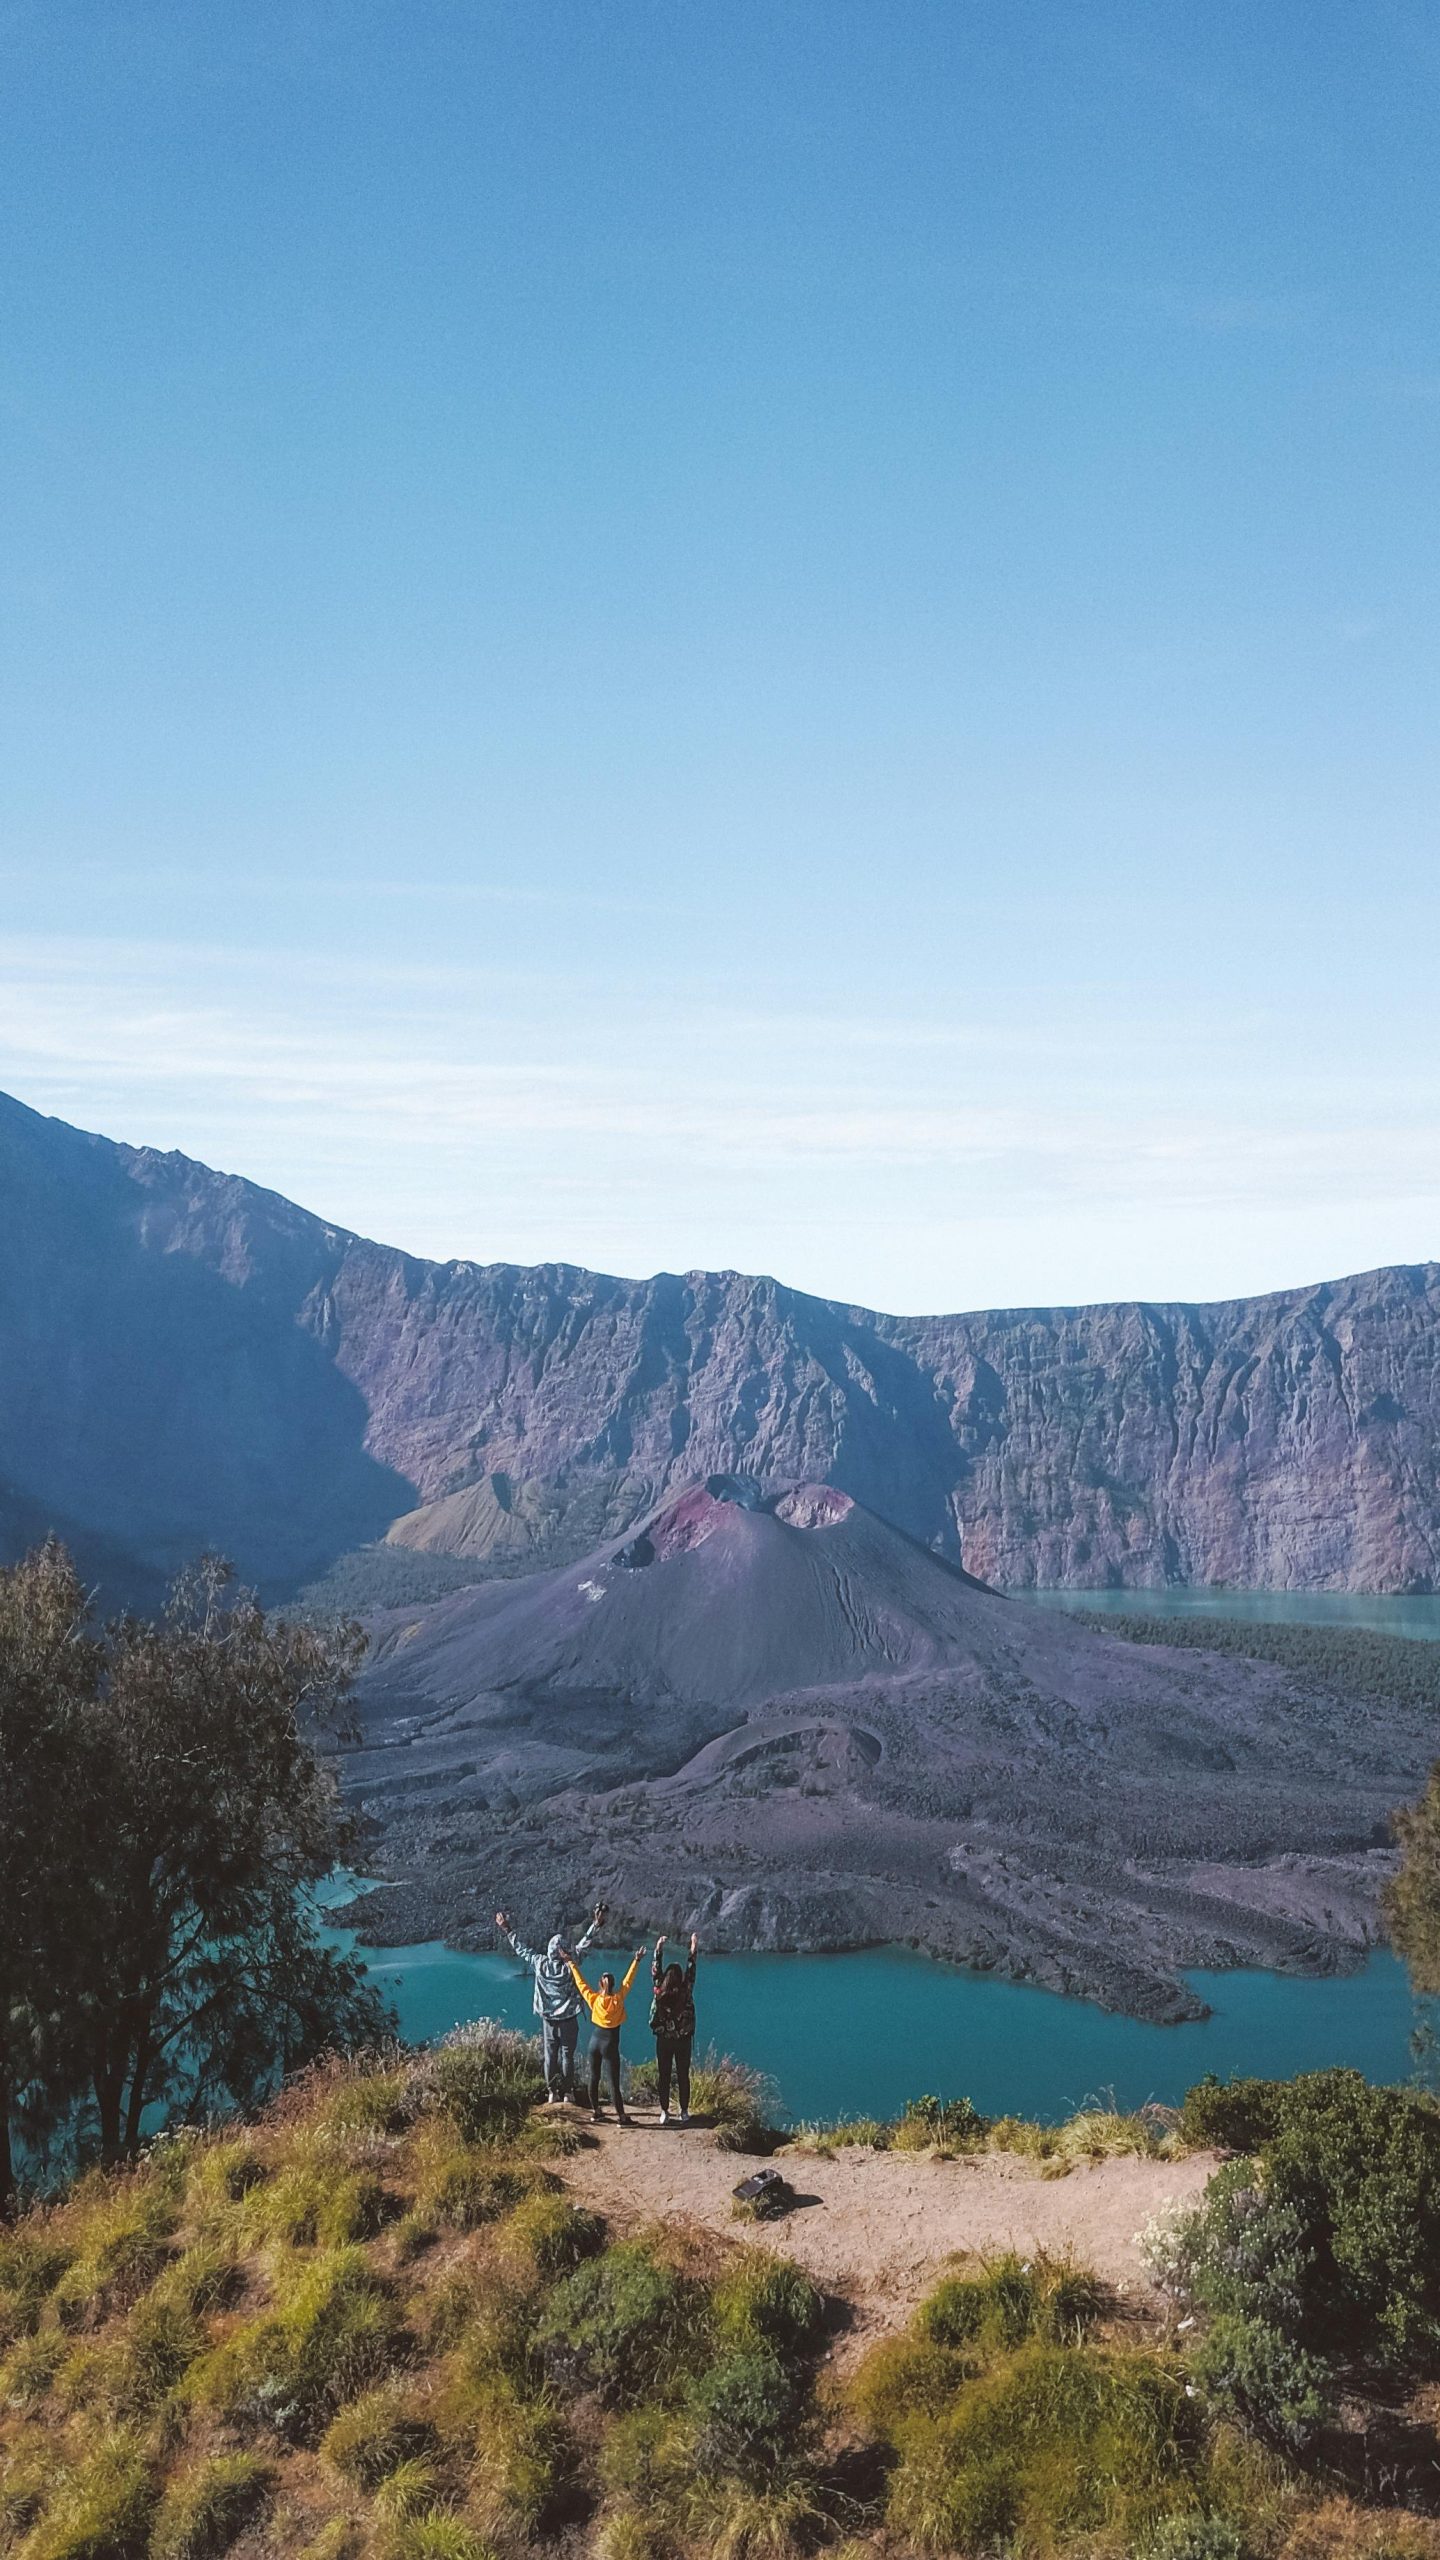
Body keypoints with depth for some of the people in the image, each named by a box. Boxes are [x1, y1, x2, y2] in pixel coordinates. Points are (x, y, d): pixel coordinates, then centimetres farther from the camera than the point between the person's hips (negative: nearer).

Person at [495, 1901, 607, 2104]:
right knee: (567, 2055, 5)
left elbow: (522, 1949, 1)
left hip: (548, 2018, 3)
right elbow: (584, 1944, -15)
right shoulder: (570, 1966, -15)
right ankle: (567, 2093, 8)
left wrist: (507, 1931, 11)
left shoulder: (539, 1964, -9)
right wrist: (597, 1924, -14)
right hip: (568, 2019, -2)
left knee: (549, 2055, 9)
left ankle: (552, 2093, 11)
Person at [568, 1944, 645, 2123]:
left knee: (594, 2078, 15)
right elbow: (628, 1981, -4)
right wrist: (637, 1961, 5)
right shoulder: (618, 1999, -12)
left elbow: (581, 1983, 1)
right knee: (614, 2082, -1)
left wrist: (572, 1964, 11)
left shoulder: (594, 1999, -8)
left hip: (595, 2042, 3)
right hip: (610, 2045, -3)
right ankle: (621, 2116, 0)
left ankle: (595, 2111, 24)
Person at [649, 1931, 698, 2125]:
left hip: (663, 2040, 1)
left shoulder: (660, 1993, -11)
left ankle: (664, 2112, 10)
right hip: (683, 2041, -1)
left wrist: (658, 1951, 11)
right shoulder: (686, 1993, -13)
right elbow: (691, 1974, -2)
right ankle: (684, 2112, 13)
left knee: (664, 2077, 8)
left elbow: (656, 1972, 1)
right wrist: (693, 1952, 6)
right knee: (683, 2077, 9)